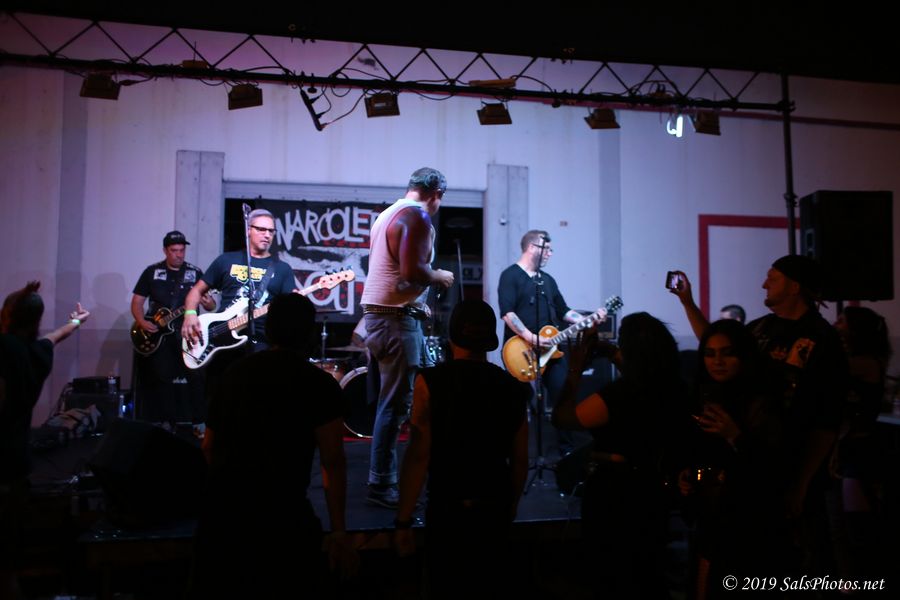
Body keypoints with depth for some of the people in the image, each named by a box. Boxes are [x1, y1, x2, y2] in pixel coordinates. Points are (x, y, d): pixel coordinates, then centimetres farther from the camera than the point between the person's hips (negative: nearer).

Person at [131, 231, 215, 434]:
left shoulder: (195, 273, 7)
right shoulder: (152, 272, 7)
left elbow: (210, 304, 5)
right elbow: (137, 301, 8)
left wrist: (209, 304, -19)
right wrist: (142, 322, -9)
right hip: (157, 333, 1)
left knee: (195, 376, -11)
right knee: (162, 377, 0)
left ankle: (200, 422, -5)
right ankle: (166, 422, 12)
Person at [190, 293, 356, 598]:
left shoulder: (235, 371, 12)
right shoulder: (319, 383, -5)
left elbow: (209, 446, 19)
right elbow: (333, 462, -11)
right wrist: (338, 532, -8)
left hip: (220, 507, 6)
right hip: (280, 514, -5)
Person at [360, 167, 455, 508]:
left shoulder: (387, 214, 17)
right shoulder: (418, 216, -11)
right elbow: (413, 270, -23)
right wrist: (440, 276, -4)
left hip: (377, 313, 10)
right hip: (396, 318, -10)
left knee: (389, 399, 16)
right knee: (395, 404, -4)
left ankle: (383, 477, 25)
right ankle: (381, 486, 2)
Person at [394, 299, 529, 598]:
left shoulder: (431, 381, -10)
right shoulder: (512, 386, 0)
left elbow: (419, 455, -14)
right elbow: (520, 459, 5)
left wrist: (404, 520, -8)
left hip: (448, 510, -3)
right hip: (495, 511, 4)